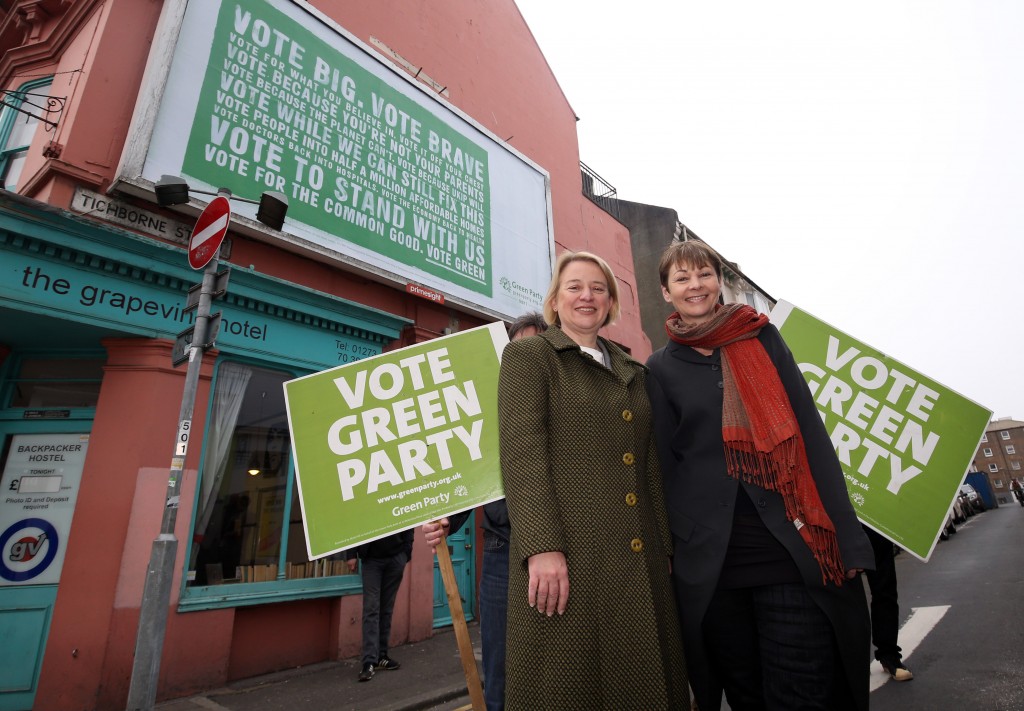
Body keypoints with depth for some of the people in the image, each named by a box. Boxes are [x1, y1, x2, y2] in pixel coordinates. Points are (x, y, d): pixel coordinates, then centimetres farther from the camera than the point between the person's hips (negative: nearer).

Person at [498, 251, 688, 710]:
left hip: (641, 561, 6)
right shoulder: (526, 356, 1)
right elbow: (521, 453, -11)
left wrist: (666, 545, 14)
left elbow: (649, 468, 19)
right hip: (568, 556, -5)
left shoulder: (632, 373, 18)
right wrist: (542, 547, -19)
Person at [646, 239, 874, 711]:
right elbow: (664, 465, 4)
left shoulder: (763, 338, 8)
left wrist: (847, 536, -2)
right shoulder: (661, 369, 5)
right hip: (710, 559, 0)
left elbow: (810, 432, 3)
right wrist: (670, 549, 0)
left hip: (795, 547, 0)